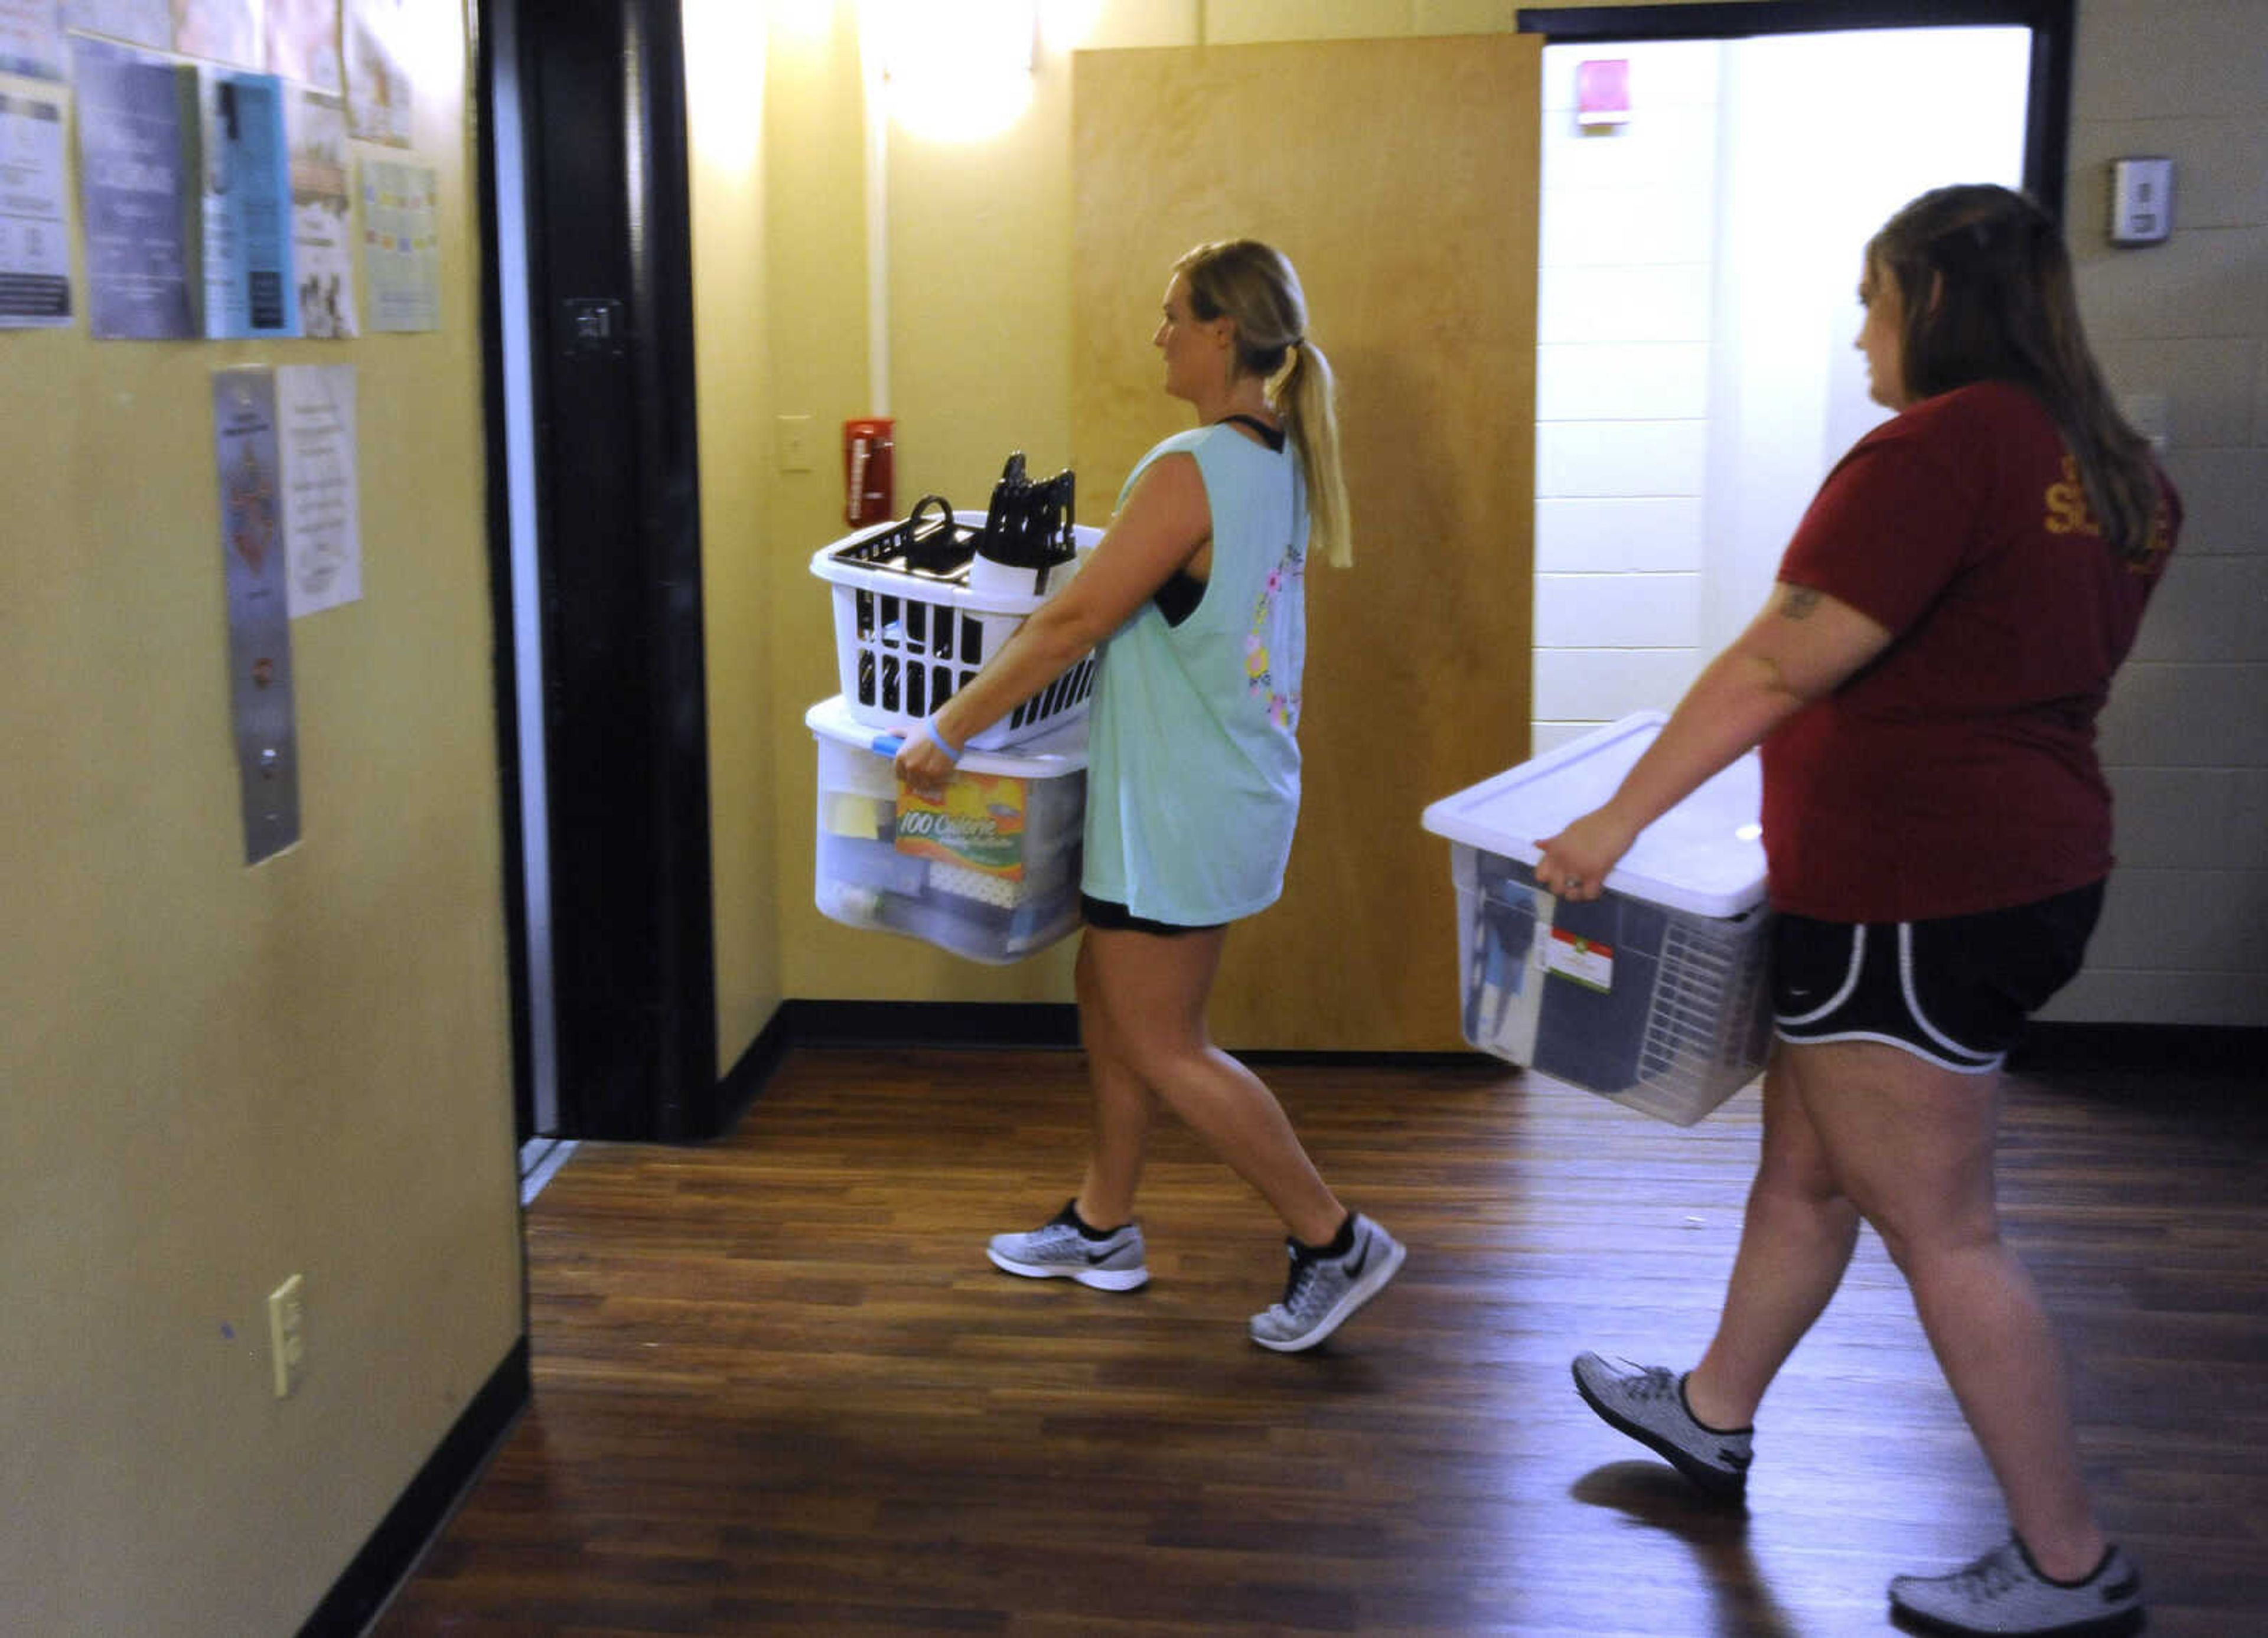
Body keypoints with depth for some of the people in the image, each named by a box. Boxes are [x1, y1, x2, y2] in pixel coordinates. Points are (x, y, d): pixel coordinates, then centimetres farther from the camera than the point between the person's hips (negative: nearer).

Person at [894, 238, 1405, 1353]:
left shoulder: (1191, 472, -21)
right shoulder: (1283, 462, 7)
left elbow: (1073, 623, -20)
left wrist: (947, 732, -14)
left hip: (1179, 804, -9)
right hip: (1236, 789, 9)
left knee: (1162, 1048, 2)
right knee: (1111, 994, 19)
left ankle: (1334, 1242, 10)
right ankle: (1101, 1227, 31)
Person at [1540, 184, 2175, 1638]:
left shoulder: (1937, 449, -19)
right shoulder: (2114, 470, 10)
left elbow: (1780, 666, -23)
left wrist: (1618, 821, -17)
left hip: (1908, 898, -10)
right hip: (2038, 863, 10)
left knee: (1942, 1230, 2)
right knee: (1806, 1163, 22)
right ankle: (1716, 1413, 39)